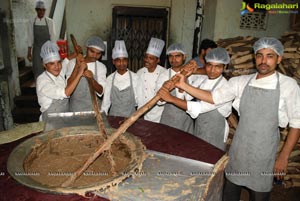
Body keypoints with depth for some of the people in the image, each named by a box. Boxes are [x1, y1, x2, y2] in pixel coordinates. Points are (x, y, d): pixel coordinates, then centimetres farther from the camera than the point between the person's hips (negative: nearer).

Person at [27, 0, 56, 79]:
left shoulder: (50, 21, -5)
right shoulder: (32, 22, -1)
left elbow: (52, 36, -3)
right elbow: (30, 37, 2)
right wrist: (29, 52, 2)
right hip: (37, 48, 1)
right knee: (37, 70, 1)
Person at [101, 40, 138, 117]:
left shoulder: (135, 77, -9)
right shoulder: (110, 79, -1)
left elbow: (138, 100, -4)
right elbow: (106, 101, 6)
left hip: (130, 116, -2)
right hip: (113, 116, 2)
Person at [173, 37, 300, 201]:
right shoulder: (241, 82, -2)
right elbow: (214, 97, 0)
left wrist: (284, 156, -6)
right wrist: (184, 86, -8)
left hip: (263, 156, -2)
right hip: (238, 150, 3)